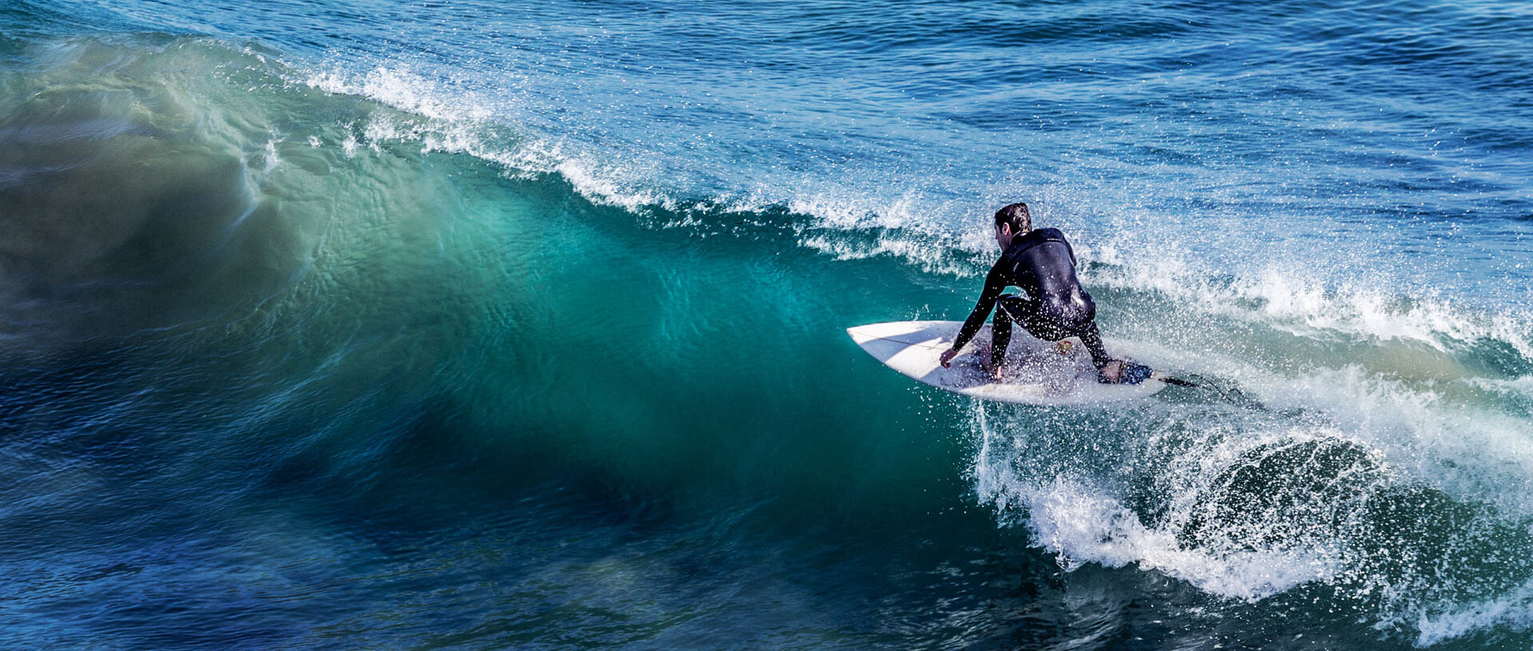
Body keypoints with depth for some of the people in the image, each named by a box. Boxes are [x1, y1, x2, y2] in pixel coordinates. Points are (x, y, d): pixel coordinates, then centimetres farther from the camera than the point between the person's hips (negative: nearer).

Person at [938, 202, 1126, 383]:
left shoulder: (1006, 263, 12)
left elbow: (981, 312, 17)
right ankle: (1104, 364, 27)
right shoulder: (1056, 236, 20)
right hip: (1084, 320, 4)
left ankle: (995, 370, 24)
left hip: (1049, 328, -4)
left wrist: (955, 349, 29)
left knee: (1004, 303, 23)